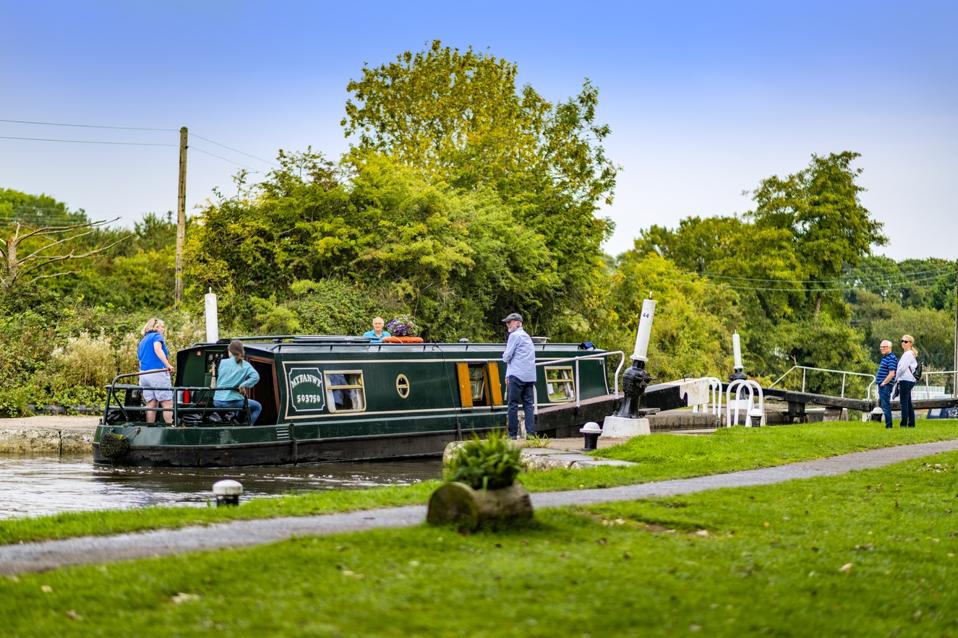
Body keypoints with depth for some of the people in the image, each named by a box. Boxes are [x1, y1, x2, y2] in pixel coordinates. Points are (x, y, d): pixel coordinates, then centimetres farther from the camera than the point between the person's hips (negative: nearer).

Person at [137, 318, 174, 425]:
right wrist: (168, 365, -25)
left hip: (143, 374, 8)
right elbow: (157, 349, -18)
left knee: (151, 404, 5)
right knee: (167, 403, -7)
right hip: (157, 373, -8)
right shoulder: (156, 336, 1)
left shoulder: (142, 341, 25)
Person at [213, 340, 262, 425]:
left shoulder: (222, 362, 6)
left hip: (217, 402, 4)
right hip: (232, 401, -4)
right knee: (257, 407, 16)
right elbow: (255, 377, -17)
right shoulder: (245, 365, -1)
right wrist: (243, 385, -16)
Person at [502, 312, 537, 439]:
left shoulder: (514, 335, -3)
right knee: (529, 405, 3)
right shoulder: (527, 337, 23)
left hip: (517, 375, -8)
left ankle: (513, 434, -5)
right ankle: (531, 432, -4)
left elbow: (507, 357, -9)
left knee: (513, 404, -4)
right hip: (530, 376, 8)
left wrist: (505, 360, 16)